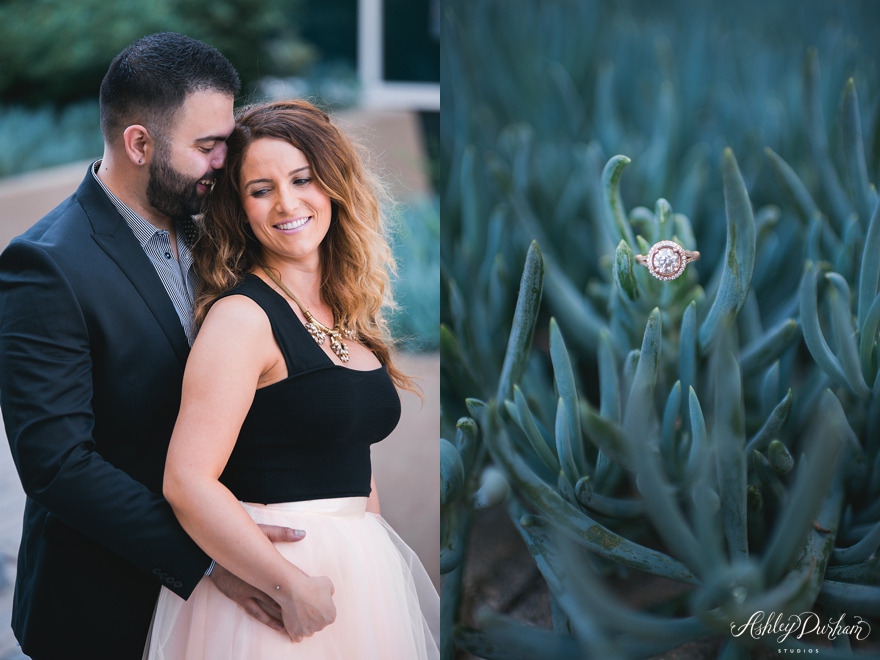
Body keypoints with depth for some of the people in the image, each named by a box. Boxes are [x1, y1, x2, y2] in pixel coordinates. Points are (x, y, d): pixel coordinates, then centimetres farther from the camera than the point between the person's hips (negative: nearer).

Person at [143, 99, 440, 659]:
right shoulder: (242, 315, -16)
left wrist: (377, 554, 11)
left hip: (360, 566, 7)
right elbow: (188, 482, -23)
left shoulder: (347, 312, 7)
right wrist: (295, 586, -21)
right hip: (267, 575, -7)